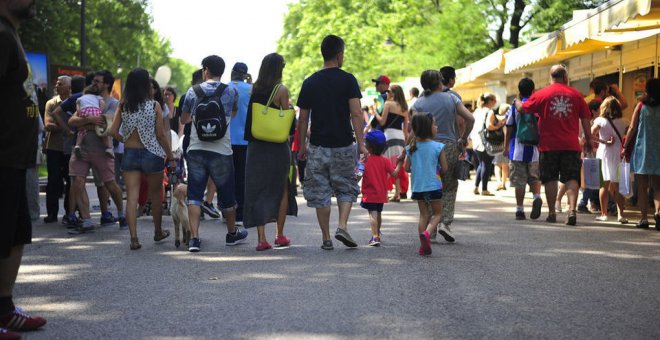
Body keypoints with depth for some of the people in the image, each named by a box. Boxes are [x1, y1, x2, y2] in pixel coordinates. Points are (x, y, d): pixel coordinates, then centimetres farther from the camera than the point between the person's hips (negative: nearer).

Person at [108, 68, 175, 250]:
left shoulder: (123, 106, 0)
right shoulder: (154, 105, -8)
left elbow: (113, 131, -4)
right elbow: (161, 135, -7)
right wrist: (171, 157, 1)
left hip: (129, 154, 2)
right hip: (151, 153, -2)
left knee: (132, 197, 0)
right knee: (156, 195, 16)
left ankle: (134, 238, -10)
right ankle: (158, 232, 32)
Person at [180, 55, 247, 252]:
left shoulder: (193, 91, 1)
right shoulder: (231, 92, 0)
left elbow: (183, 119, 15)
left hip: (196, 150, 0)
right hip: (221, 151, 0)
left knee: (194, 195, 2)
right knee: (227, 195, 14)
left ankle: (194, 237, -9)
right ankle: (232, 234, 31)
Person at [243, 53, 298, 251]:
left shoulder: (255, 90, 5)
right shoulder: (281, 90, -8)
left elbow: (250, 119, 7)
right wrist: (290, 108, 11)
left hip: (256, 145, 3)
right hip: (277, 146, -3)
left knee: (258, 189, 4)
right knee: (282, 189, 12)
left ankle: (261, 238, -3)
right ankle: (280, 235, 18)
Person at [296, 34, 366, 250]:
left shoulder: (310, 82, 3)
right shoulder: (348, 80, -4)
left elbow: (303, 118, 4)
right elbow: (356, 114, -11)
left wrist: (302, 145, 13)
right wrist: (360, 143, -9)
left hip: (318, 146, 1)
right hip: (343, 145, -1)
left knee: (320, 192, 7)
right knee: (346, 188, 13)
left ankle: (326, 238, 8)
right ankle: (342, 226, -6)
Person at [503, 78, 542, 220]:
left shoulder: (515, 107, -1)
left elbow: (508, 129, 2)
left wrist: (506, 147, 10)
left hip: (518, 150, -1)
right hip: (534, 149, 1)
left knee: (519, 182, 3)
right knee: (534, 177, 14)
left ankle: (519, 210, 5)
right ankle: (537, 197, -13)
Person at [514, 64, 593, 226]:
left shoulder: (541, 94, -1)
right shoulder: (576, 94, 4)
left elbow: (521, 108, 5)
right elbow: (585, 119, 7)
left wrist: (517, 101, 27)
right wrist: (588, 140, 17)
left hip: (548, 145, 0)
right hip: (571, 145, 0)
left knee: (550, 179, 8)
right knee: (571, 178, 2)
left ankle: (552, 213, 11)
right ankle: (572, 209, -14)